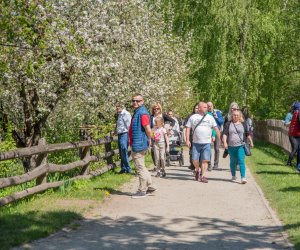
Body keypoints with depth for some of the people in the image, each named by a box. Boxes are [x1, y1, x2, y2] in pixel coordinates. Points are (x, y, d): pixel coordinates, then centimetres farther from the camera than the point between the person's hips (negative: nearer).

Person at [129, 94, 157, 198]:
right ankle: (150, 186, 24)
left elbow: (148, 129, -22)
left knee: (140, 167, -3)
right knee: (141, 167, 17)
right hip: (135, 145, 11)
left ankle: (142, 191, 4)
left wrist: (149, 140, -9)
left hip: (139, 145, -11)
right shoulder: (137, 112, 16)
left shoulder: (142, 113, -17)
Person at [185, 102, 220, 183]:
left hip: (206, 143, 0)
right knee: (195, 160, -1)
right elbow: (188, 128, 5)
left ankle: (203, 176, 0)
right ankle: (197, 171, 27)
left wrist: (220, 139, 1)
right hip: (196, 143, 0)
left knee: (205, 160, -6)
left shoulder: (210, 117, 8)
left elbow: (216, 128, 8)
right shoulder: (193, 117, 6)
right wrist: (187, 140, -4)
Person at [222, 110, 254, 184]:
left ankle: (243, 178, -17)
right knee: (233, 161, 13)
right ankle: (233, 176, 31)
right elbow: (225, 133, -4)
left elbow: (247, 134, 16)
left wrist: (251, 142, 18)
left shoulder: (243, 124, 9)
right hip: (231, 146, 1)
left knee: (241, 161, -12)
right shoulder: (228, 124, 5)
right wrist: (225, 142, -17)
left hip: (241, 146, -1)